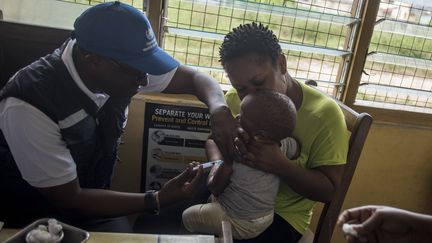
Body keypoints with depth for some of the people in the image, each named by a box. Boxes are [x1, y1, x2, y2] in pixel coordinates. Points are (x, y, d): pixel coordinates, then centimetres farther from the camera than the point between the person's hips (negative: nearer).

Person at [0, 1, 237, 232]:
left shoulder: (124, 66, -17)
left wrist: (218, 108, -27)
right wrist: (158, 200, -27)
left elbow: (195, 77, -6)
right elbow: (69, 199, -23)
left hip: (91, 197, 5)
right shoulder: (30, 106, -32)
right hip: (32, 219, -4)